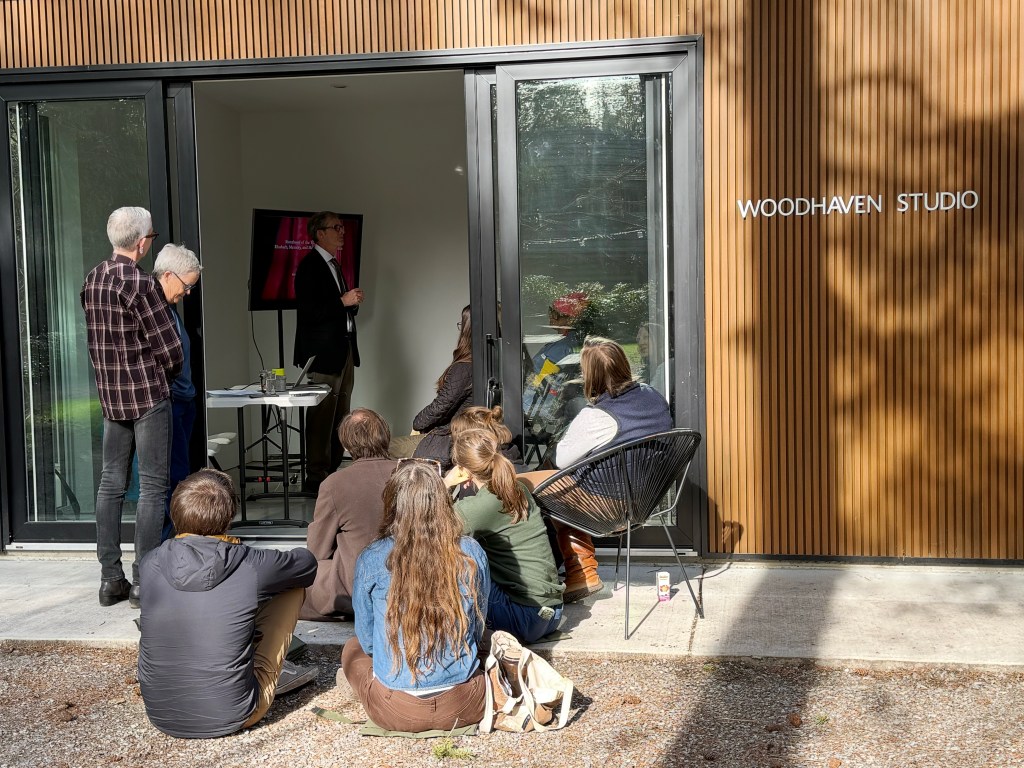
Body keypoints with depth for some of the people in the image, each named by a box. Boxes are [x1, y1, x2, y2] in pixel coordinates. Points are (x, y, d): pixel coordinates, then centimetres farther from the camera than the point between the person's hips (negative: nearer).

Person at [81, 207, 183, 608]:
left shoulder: (92, 280, 7)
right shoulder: (139, 283, -16)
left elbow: (98, 340, 12)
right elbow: (170, 349, -14)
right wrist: (167, 375, 6)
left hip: (109, 394, 7)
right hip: (148, 394, -7)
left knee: (111, 483, 11)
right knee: (152, 487, -1)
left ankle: (110, 578, 16)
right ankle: (144, 581, 1)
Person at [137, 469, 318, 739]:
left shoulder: (151, 564, -7)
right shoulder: (253, 567, -16)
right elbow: (308, 563, 6)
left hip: (160, 715, 4)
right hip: (230, 718, -3)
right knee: (293, 584, 8)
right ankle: (273, 672, 31)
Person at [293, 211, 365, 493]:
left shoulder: (334, 265, 19)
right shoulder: (310, 266, -10)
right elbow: (309, 312, -19)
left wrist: (353, 301, 4)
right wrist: (343, 301, -19)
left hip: (344, 350, 9)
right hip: (323, 353, -9)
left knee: (340, 417, 11)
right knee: (322, 416, -7)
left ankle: (333, 472, 18)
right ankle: (316, 478, -2)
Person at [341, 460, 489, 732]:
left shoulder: (371, 560, -10)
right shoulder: (472, 554, -6)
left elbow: (367, 640, 3)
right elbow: (477, 630, 8)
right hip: (466, 708, 1)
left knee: (352, 648, 30)